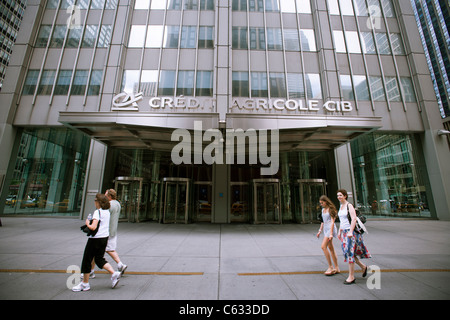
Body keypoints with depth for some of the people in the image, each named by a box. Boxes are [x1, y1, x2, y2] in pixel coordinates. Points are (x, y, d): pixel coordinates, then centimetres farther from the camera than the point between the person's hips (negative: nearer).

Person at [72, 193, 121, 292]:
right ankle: (114, 273, 5)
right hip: (105, 237, 8)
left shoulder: (97, 212, -17)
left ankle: (85, 284, 24)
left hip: (96, 238, -8)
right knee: (99, 259, 18)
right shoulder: (107, 211, 7)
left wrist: (87, 223, -6)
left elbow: (93, 227, -24)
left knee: (86, 260, 11)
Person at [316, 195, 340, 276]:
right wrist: (320, 230, 19)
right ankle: (336, 268, 19)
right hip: (325, 229, 9)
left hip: (330, 229, -9)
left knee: (323, 246, -14)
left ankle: (330, 267, -5)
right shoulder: (323, 210, 14)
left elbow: (332, 222, -14)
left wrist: (331, 233, -19)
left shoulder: (331, 209, -10)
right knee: (331, 248, 11)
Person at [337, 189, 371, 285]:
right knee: (347, 251, 12)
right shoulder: (341, 206, 12)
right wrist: (340, 232, 19)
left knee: (349, 252, -5)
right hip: (344, 232, 8)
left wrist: (350, 232, -26)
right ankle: (363, 266, 34)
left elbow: (354, 219, -20)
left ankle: (351, 277, 6)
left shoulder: (349, 205, -12)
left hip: (351, 231, -8)